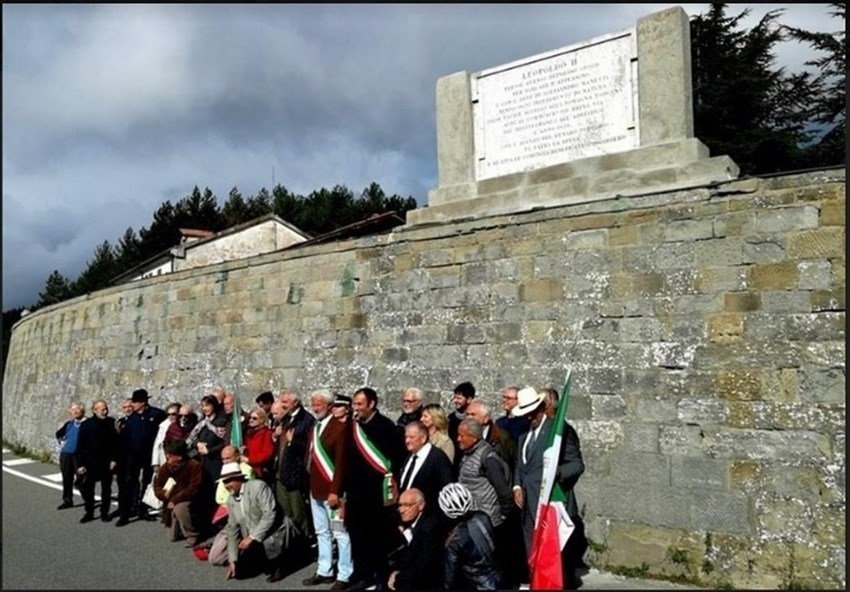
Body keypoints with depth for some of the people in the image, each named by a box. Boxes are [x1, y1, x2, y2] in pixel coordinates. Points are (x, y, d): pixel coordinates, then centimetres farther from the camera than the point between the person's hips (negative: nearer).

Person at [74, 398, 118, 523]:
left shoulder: (112, 423, -1)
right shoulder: (86, 425, -4)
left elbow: (116, 443, 1)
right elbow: (80, 446, -3)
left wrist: (114, 459, -6)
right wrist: (80, 464, -7)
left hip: (107, 462, 1)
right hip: (91, 462, -1)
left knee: (106, 488, 8)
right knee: (87, 488, 0)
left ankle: (104, 513, 19)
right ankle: (89, 512, 16)